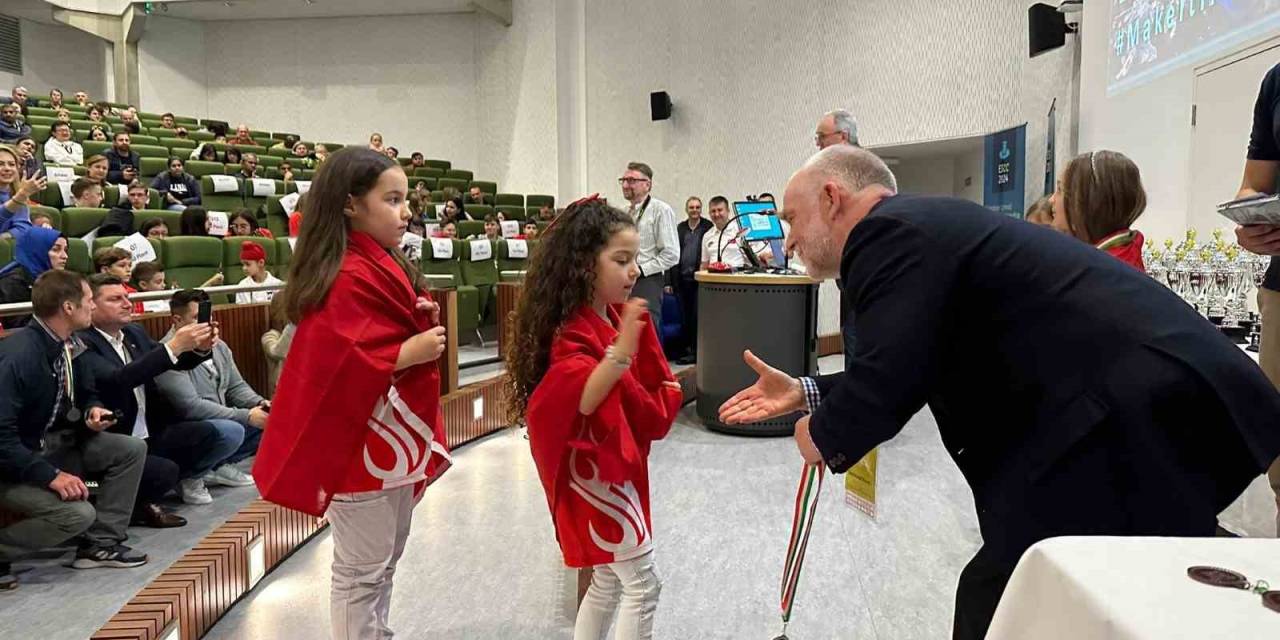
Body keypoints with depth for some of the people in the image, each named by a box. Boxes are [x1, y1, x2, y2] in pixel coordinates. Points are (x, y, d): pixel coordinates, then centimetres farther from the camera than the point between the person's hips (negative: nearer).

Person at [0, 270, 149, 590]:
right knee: (78, 513, -26)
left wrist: (93, 411, -8)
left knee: (131, 449, -4)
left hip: (52, 444, 9)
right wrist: (50, 476, -30)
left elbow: (85, 393, 16)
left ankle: (100, 543, 3)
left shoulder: (67, 346, -1)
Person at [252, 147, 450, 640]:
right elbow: (334, 367, -27)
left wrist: (427, 324, 3)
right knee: (361, 572, 5)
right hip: (361, 445, -10)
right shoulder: (346, 279, -21)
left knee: (386, 562, 21)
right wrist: (408, 353, -23)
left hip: (397, 440, 10)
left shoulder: (384, 265, 10)